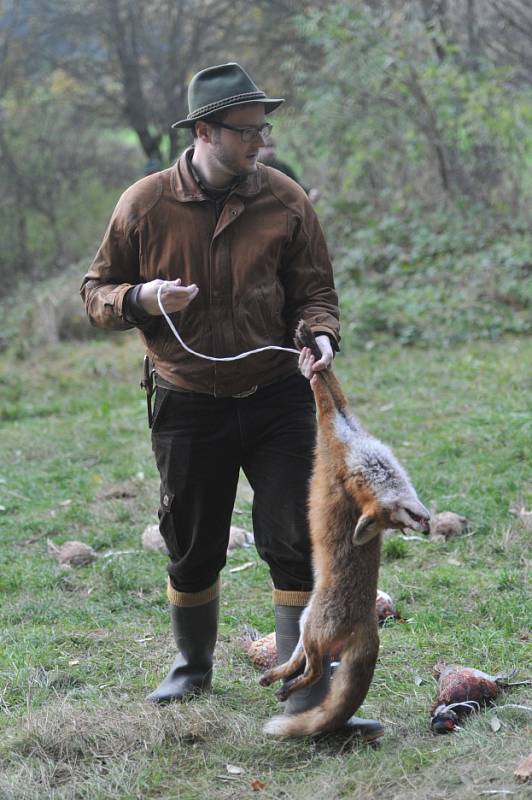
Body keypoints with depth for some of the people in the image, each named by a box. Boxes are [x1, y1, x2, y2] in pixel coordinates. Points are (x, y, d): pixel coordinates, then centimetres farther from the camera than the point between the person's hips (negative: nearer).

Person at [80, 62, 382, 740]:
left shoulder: (284, 199, -1)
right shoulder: (145, 204, -4)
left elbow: (314, 286, 6)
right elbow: (96, 292, 5)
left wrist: (323, 334, -15)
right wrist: (140, 299, -17)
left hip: (277, 401, 0)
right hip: (188, 407, 0)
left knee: (298, 543, -5)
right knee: (193, 550, 13)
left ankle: (310, 692, 1)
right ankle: (193, 666, 37)